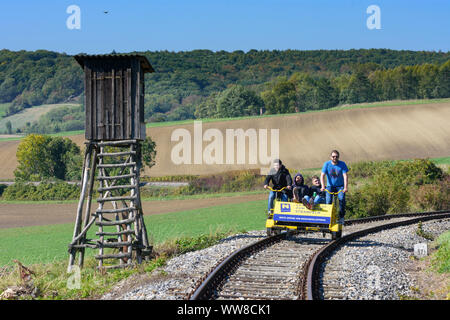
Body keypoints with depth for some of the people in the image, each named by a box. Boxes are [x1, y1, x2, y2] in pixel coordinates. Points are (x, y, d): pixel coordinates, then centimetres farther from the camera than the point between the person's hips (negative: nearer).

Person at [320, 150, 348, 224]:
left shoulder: (342, 164, -6)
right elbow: (322, 176, -14)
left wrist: (345, 187, -29)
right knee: (328, 200, -21)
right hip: (330, 186, 1)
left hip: (340, 186, -1)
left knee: (342, 199, -26)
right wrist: (323, 186, -29)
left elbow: (345, 176, -14)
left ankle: (341, 217, -13)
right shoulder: (326, 164, -5)